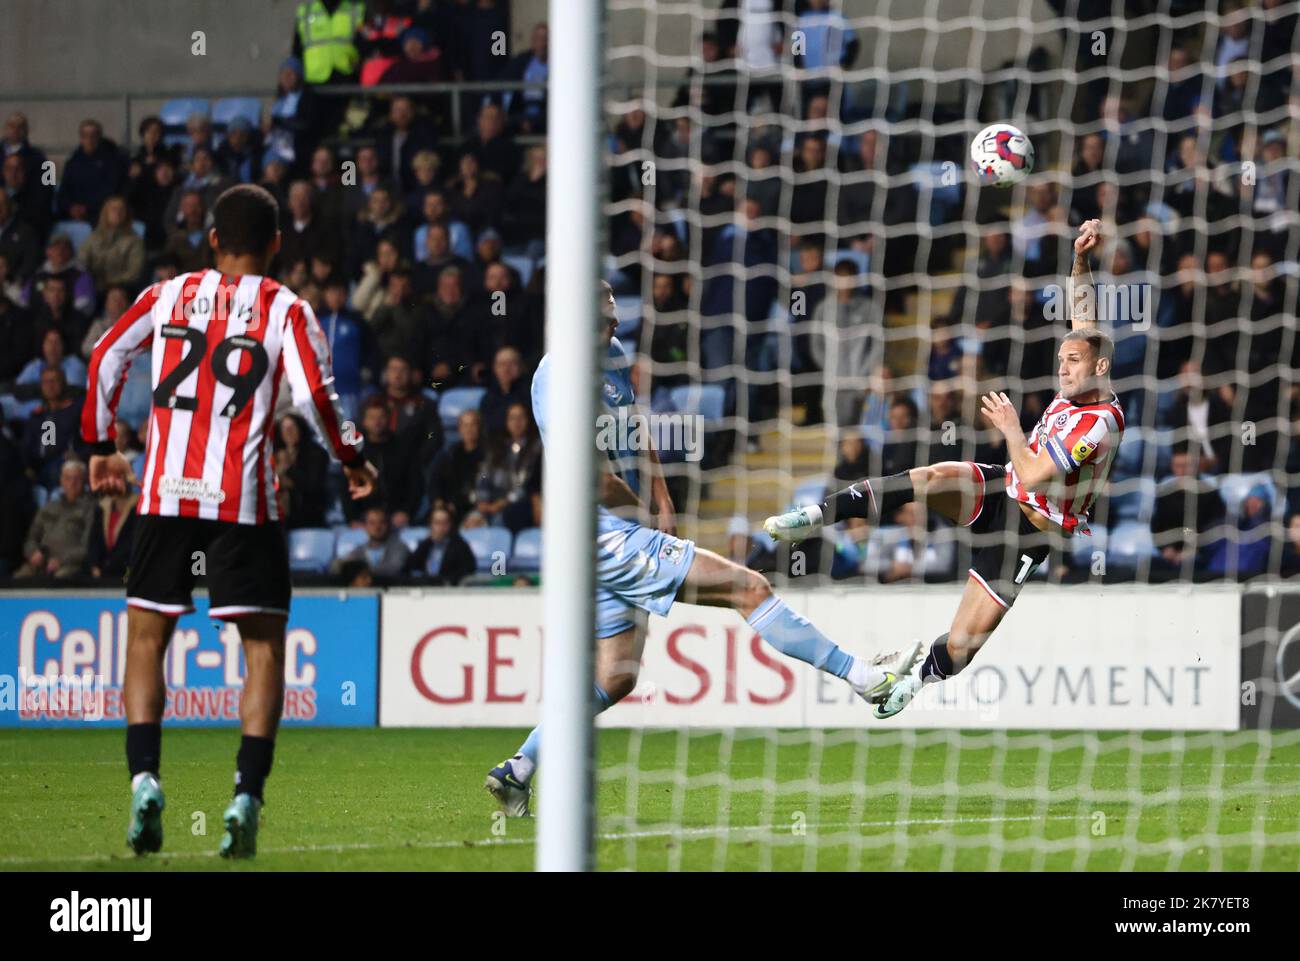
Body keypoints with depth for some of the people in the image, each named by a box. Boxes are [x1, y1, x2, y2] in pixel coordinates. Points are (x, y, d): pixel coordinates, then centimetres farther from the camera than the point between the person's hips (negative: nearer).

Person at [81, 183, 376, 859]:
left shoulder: (168, 296, 10)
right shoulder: (286, 310, 2)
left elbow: (105, 360, 8)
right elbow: (313, 393, -10)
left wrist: (100, 448, 19)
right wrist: (352, 460, 5)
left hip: (165, 493, 2)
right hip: (244, 499, -2)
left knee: (146, 637, 12)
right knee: (263, 645, 6)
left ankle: (143, 778, -5)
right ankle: (247, 796, -7)